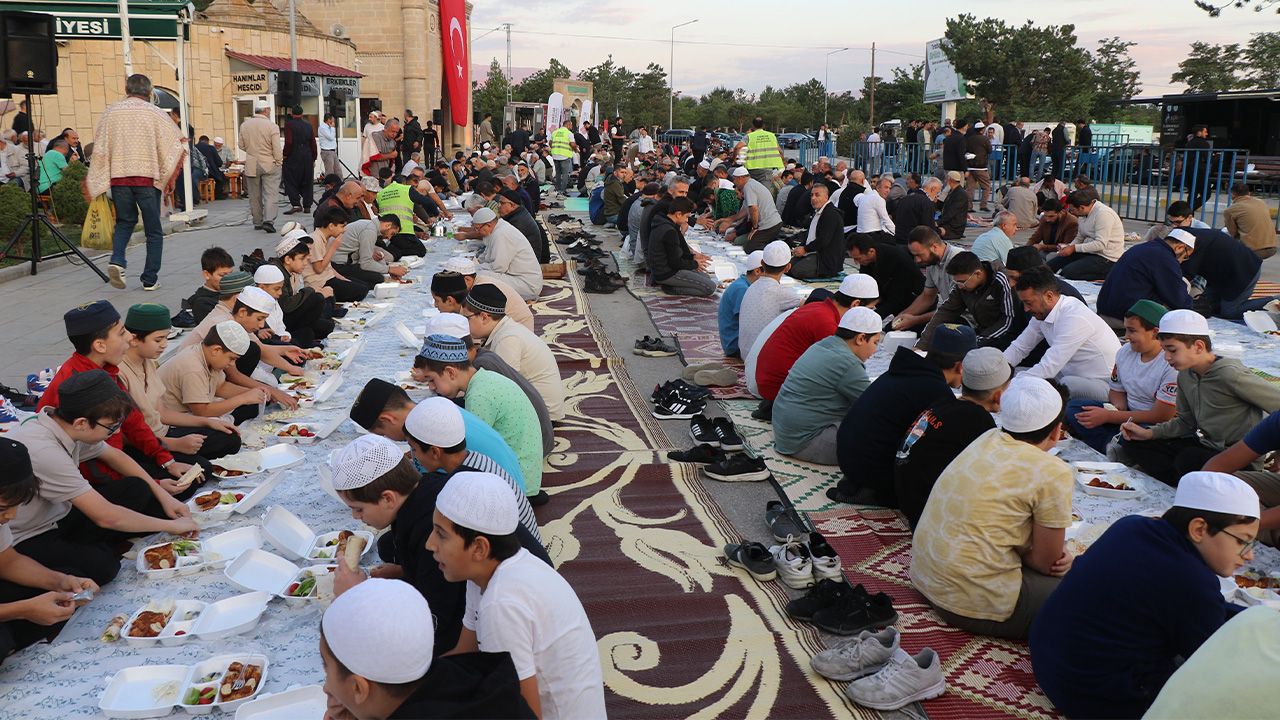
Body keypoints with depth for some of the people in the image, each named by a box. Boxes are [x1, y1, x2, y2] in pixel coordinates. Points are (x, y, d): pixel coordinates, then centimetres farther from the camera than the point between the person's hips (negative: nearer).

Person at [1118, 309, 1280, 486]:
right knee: (1133, 443, 0)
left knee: (1189, 459, -37)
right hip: (1205, 445, 8)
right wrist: (1149, 433, 1)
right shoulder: (1185, 375, 5)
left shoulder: (1229, 374, -20)